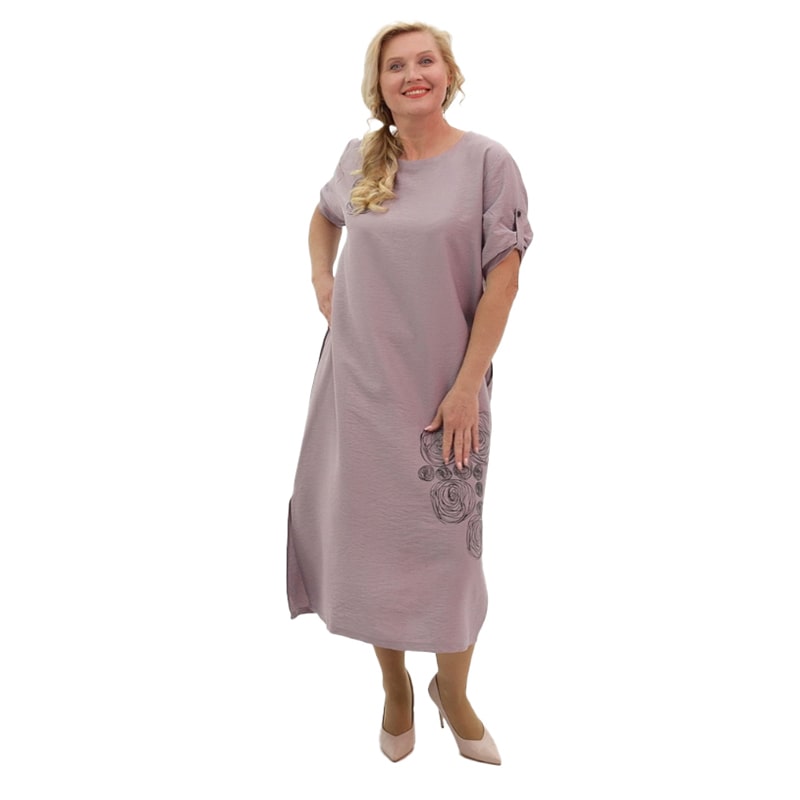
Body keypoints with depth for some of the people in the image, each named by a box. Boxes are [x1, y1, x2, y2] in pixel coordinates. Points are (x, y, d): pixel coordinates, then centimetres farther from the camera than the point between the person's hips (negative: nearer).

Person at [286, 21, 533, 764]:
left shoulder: (486, 161, -6)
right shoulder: (359, 157, 6)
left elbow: (502, 278, -10)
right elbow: (323, 217, 26)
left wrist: (468, 385, -14)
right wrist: (322, 282, 9)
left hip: (443, 382, -3)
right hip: (359, 377, 4)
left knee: (447, 537, 6)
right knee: (368, 532, 10)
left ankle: (452, 689, 30)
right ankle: (395, 687, 32)